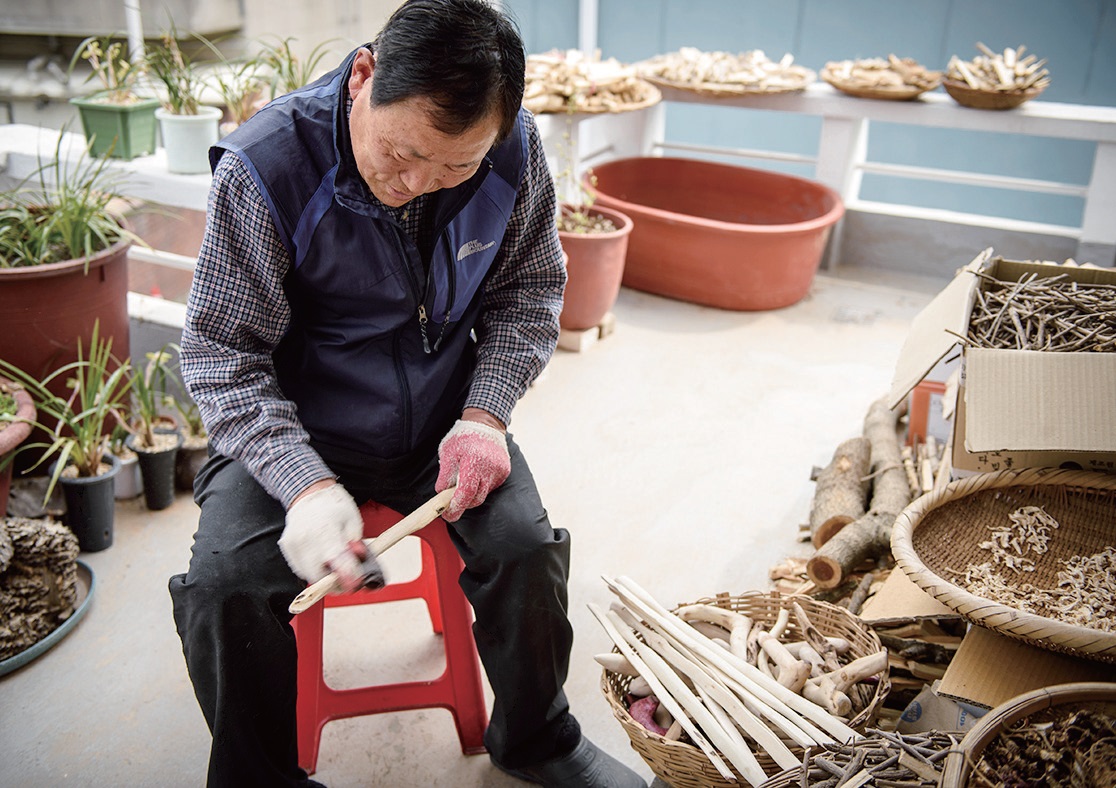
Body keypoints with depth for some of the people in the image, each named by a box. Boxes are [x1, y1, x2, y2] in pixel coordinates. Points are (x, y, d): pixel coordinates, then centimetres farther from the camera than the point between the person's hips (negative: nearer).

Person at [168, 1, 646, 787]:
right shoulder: (265, 167, -23)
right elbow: (224, 354, -16)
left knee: (525, 546, -18)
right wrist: (305, 483, -31)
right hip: (292, 431, -1)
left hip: (442, 420, 2)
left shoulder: (515, 151, -13)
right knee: (226, 582, -22)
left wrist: (485, 414, -13)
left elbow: (529, 290, 2)